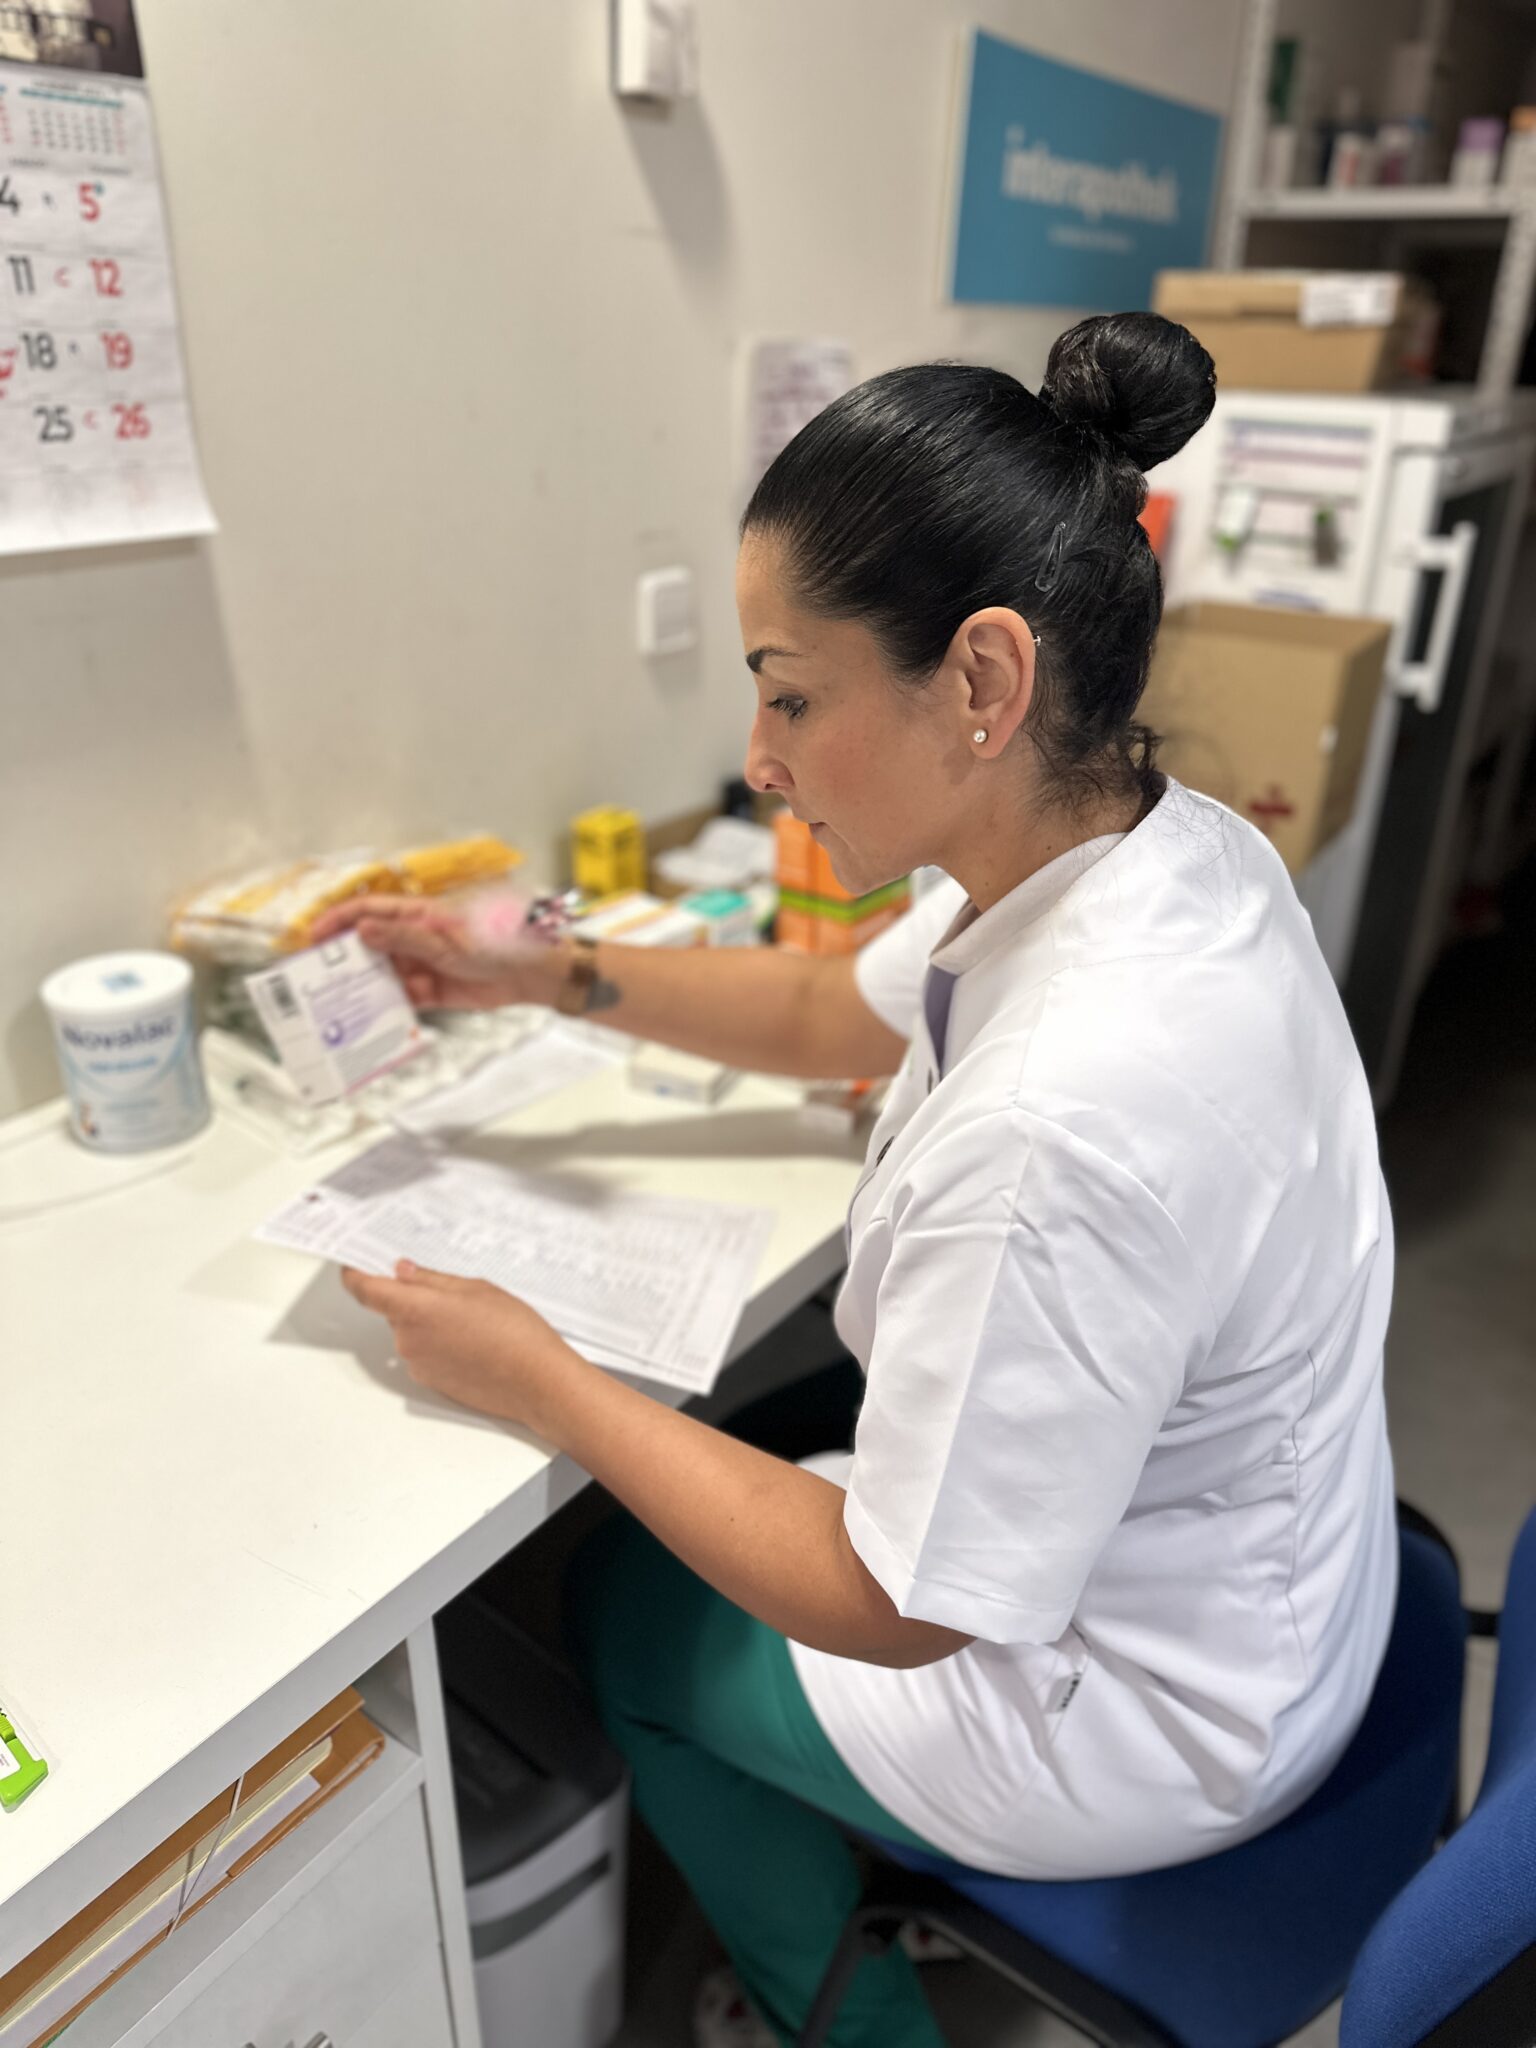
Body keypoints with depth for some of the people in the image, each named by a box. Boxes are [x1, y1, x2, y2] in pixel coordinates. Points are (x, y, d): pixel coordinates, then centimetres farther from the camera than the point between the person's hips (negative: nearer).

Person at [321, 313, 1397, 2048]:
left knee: (620, 1612, 14)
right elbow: (845, 1011, 4)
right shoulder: (1167, 846, -12)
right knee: (763, 1458, 24)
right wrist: (540, 975, -1)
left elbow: (897, 1612, -26)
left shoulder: (1060, 1126, -41)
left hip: (1152, 1724, -7)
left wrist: (537, 1380, -18)